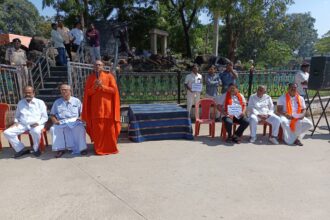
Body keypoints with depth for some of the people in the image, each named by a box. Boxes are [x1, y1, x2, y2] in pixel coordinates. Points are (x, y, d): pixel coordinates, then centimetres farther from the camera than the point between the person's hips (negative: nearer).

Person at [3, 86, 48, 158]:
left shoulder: (40, 102, 2)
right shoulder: (20, 102, 15)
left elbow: (45, 117, 0)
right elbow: (17, 115, 25)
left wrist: (38, 123, -17)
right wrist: (16, 122, 4)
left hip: (36, 125, -5)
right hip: (22, 125, 5)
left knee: (36, 132, -38)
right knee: (7, 132, -16)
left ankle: (36, 149, -11)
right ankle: (21, 149, -3)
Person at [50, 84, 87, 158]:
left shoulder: (76, 101, 16)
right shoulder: (57, 102, 21)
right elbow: (52, 115, 19)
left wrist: (80, 118, -10)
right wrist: (55, 121, -2)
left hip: (74, 121, -2)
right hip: (61, 122, 3)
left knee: (80, 128, -35)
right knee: (54, 129, -29)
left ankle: (82, 148, -28)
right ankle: (60, 149, -23)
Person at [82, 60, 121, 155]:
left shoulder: (109, 76, 1)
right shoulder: (90, 78, 8)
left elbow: (114, 90, -7)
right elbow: (87, 93, 3)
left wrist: (102, 86, -16)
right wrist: (95, 86, -14)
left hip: (107, 106, -1)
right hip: (96, 107, 2)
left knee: (109, 128, 2)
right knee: (97, 129, 1)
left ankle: (111, 148, 17)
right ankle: (99, 149, 15)